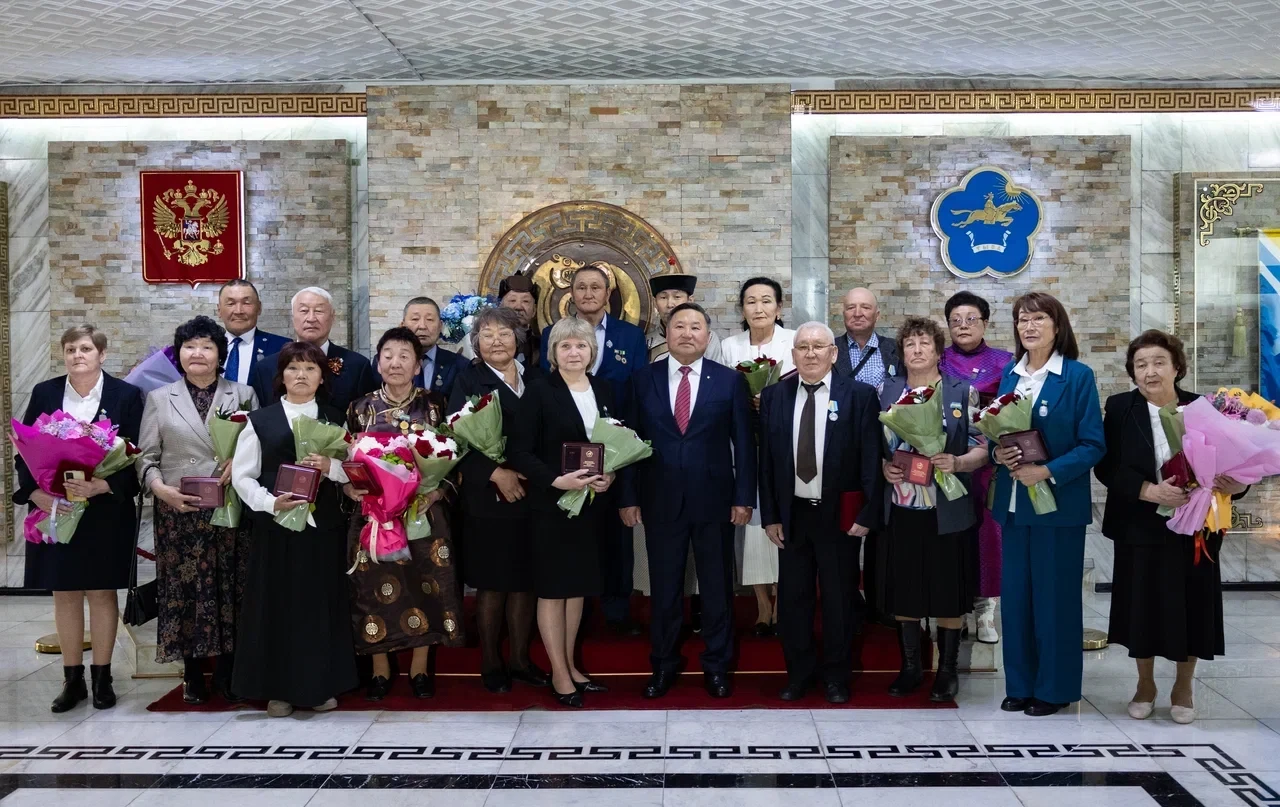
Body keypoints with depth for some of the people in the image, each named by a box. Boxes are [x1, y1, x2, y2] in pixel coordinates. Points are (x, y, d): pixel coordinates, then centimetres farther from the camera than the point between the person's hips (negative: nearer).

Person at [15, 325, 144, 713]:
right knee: (64, 594, 8)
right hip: (53, 509, 2)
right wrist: (34, 492, -13)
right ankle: (72, 679, 18)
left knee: (102, 592, 5)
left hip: (106, 512, -2)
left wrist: (101, 486, -21)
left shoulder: (126, 395, -2)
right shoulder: (44, 393, 6)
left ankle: (102, 678, 15)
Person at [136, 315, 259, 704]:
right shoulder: (159, 399, 12)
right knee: (184, 588, 1)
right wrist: (160, 487, -10)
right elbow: (146, 456, 6)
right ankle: (193, 674, 12)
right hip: (178, 513, 0)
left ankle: (226, 671, 11)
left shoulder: (243, 395, 10)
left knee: (229, 587, 1)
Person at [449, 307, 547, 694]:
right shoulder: (468, 380, 0)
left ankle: (521, 659, 21)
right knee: (492, 585, 5)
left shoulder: (536, 378, 10)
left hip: (532, 496, 3)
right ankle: (490, 663, 18)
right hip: (487, 499, -3)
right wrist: (496, 474, -17)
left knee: (526, 581, 8)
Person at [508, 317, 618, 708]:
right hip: (552, 503, -5)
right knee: (552, 588, 2)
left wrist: (611, 476, -8)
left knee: (579, 585, 13)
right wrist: (557, 480, -24)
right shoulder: (540, 390, -8)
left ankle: (570, 665, 25)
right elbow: (519, 451, -13)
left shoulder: (604, 389, 7)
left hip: (593, 503, 5)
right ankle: (559, 674, 12)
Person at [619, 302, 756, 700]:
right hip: (660, 500, 1)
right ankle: (663, 664, 25)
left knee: (717, 586, 10)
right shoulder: (645, 379, 2)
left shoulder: (730, 380, 0)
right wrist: (629, 497, 0)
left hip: (714, 500, 0)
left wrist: (744, 497, -3)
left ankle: (716, 665, 25)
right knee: (664, 587, 10)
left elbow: (743, 442, 1)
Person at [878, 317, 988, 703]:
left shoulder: (963, 392, 1)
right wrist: (883, 467, -8)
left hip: (948, 511, -2)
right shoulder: (885, 392, 8)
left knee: (948, 594, 5)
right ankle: (910, 667, 24)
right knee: (902, 592, 9)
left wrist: (957, 462, -20)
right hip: (900, 509, 2)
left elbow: (983, 448, -1)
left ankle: (947, 670, 21)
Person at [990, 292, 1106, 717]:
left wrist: (1048, 471, -22)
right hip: (1013, 502, 5)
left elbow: (1093, 444, -11)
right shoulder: (1009, 374, 9)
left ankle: (1054, 688, 15)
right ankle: (1020, 684, 21)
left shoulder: (1078, 376, -7)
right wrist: (998, 452, -9)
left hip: (1058, 502, -5)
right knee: (1015, 593, 9)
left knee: (1055, 595, 3)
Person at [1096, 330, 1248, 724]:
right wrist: (1151, 491, -23)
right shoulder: (1120, 408, -3)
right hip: (1140, 529, 0)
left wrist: (1237, 484, -22)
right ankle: (1145, 684, 28)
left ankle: (1184, 687, 28)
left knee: (1190, 608, 7)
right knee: (1143, 606, 8)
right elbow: (1106, 467, -9)